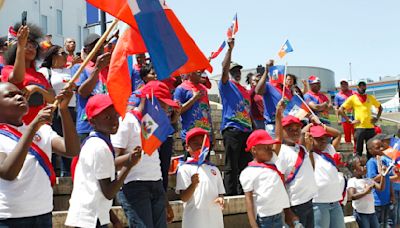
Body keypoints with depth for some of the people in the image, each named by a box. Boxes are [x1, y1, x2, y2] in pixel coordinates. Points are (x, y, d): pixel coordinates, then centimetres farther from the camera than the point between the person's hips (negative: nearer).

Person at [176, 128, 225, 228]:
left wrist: (220, 199, -6)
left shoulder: (214, 169, 14)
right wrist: (194, 184, -27)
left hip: (215, 220, 5)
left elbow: (220, 192, 17)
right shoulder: (185, 169, -2)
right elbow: (183, 198, -9)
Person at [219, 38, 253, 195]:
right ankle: (231, 195, -3)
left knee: (245, 165, 9)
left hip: (246, 130, 7)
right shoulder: (226, 85, 4)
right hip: (231, 129, -7)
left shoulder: (245, 90, 24)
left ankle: (243, 193, 16)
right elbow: (224, 68, -13)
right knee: (231, 166, -6)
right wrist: (230, 49, -20)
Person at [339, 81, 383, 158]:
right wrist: (349, 120, -6)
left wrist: (377, 118, 11)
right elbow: (341, 110, -2)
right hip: (359, 127, -3)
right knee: (359, 150, 0)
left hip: (370, 127, 3)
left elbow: (380, 107, 24)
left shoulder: (371, 97, 11)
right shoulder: (352, 98, 1)